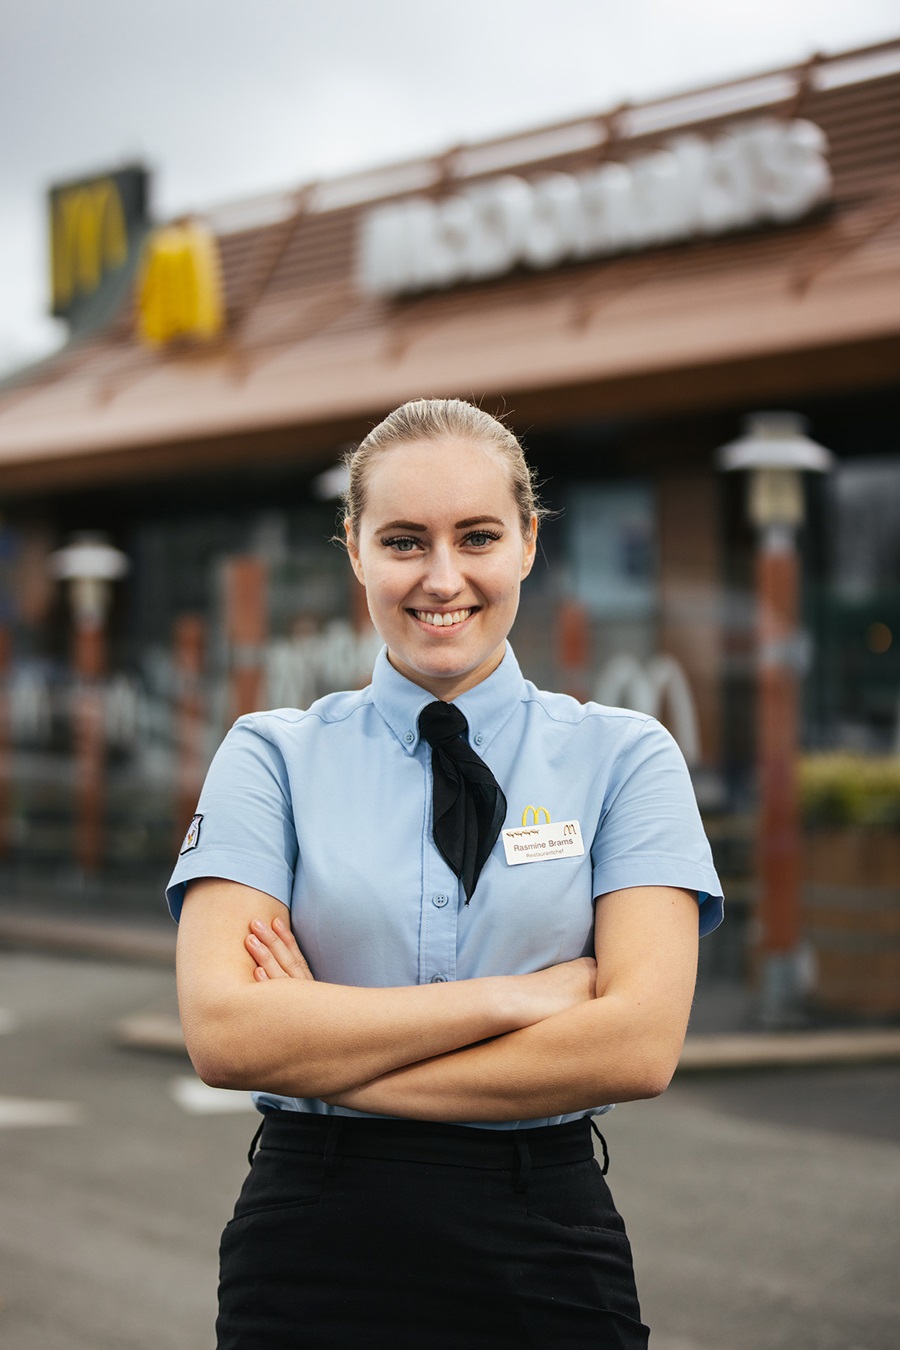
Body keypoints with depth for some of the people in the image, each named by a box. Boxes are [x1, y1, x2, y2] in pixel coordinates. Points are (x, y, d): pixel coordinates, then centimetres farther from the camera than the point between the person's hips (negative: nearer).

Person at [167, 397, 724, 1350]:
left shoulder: (623, 757, 0)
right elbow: (222, 1032, -12)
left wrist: (325, 1060, -13)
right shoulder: (271, 757, 1)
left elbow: (639, 1043, -13)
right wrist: (514, 996, -14)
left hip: (546, 1257, 0)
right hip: (309, 1253, 0)